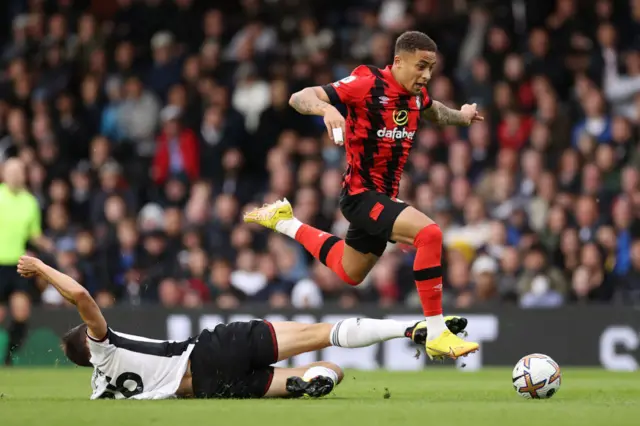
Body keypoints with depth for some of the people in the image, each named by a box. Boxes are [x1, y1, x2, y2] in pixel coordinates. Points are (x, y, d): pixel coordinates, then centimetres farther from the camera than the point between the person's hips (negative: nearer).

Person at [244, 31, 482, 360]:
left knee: (349, 273, 25)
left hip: (384, 195, 9)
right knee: (429, 234, -29)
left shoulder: (416, 95, 4)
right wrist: (327, 109, -42)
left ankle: (284, 222, 42)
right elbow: (299, 98, -25)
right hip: (361, 193, -9)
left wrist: (460, 116, 22)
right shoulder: (367, 84, -19)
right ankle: (435, 335, -24)